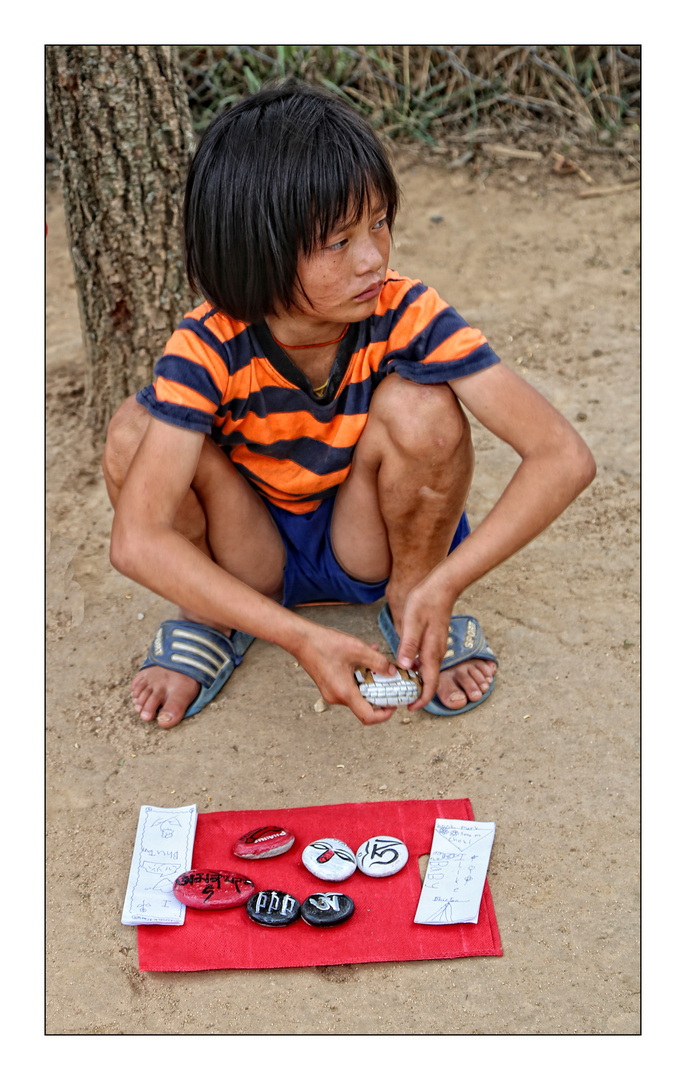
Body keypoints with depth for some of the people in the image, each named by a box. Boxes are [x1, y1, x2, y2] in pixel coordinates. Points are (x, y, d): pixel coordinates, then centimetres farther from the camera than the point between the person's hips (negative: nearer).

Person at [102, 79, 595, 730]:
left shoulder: (406, 315, -25)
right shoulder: (210, 348, -26)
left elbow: (564, 457, -30)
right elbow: (136, 542, -35)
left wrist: (445, 586, -41)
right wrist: (300, 639, -44)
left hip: (372, 545, 0)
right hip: (251, 558, 1)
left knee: (421, 408, -31)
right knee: (134, 433, -27)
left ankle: (409, 596, -4)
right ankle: (207, 618, 0)